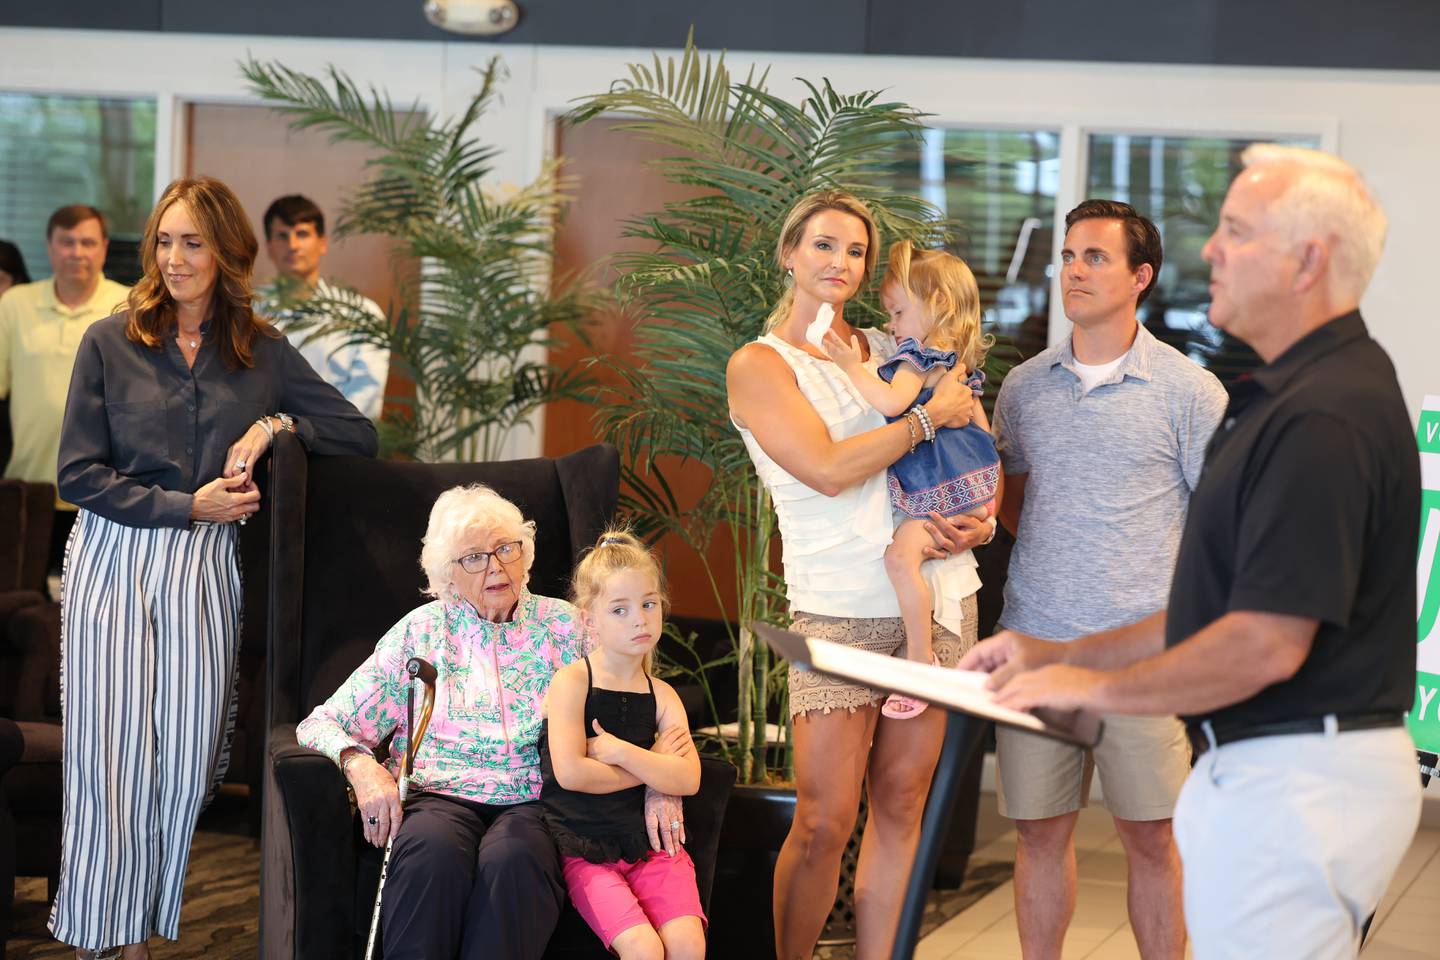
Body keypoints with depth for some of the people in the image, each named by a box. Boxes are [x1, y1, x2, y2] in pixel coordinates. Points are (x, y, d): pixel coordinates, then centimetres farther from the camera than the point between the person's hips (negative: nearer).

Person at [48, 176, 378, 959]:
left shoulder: (262, 353, 8)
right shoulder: (109, 342, 3)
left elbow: (360, 436, 8)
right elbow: (79, 475, -1)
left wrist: (276, 425, -8)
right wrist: (187, 505, -9)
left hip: (203, 568, 1)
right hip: (113, 560, -1)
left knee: (186, 755, -3)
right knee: (109, 753, -4)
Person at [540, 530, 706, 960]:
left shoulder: (662, 695, 9)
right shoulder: (572, 682, -4)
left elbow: (687, 779, -6)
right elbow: (570, 773, -16)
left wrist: (621, 752, -16)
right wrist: (652, 766, -6)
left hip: (652, 841, 4)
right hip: (587, 849, -4)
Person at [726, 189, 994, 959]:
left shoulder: (888, 351, 14)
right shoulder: (757, 366, -1)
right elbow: (827, 468, -15)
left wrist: (981, 524, 0)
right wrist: (930, 416, -10)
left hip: (937, 597, 5)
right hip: (840, 612, -5)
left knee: (900, 803, 8)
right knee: (823, 823, -8)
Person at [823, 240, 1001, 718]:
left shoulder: (919, 355, -11)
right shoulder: (960, 361, 20)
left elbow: (892, 402, -28)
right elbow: (981, 427, 27)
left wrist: (853, 366, -18)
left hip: (940, 490, -11)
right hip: (975, 484, 11)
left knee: (901, 556, -22)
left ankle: (920, 662, -23)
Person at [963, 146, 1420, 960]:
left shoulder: (1323, 418, -20)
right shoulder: (1299, 395, 15)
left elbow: (1267, 643, -25)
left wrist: (1094, 686, -11)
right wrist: (1059, 654, 14)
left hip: (1298, 782, -10)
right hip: (1272, 765, 10)